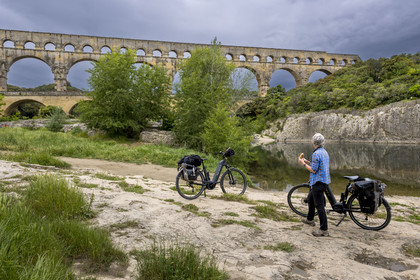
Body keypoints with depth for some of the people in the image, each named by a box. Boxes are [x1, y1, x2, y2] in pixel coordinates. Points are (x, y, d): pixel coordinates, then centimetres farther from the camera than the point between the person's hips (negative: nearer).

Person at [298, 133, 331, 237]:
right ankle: (310, 219, 40)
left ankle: (324, 230, -4)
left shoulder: (316, 153, -19)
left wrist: (303, 163, -8)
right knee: (310, 198, 25)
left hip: (318, 181, -10)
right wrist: (307, 161, 17)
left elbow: (313, 170, -20)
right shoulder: (325, 152, 12)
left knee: (319, 206, -7)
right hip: (324, 180, 11)